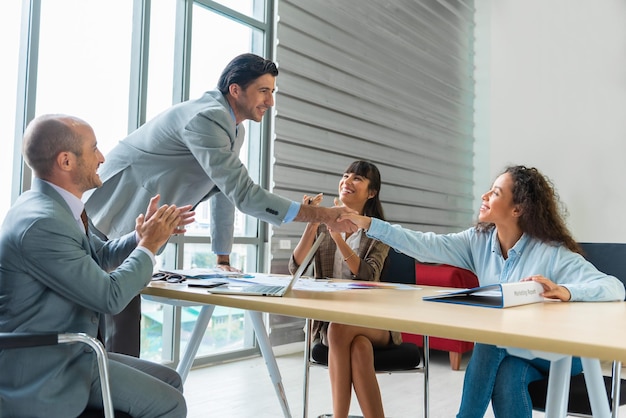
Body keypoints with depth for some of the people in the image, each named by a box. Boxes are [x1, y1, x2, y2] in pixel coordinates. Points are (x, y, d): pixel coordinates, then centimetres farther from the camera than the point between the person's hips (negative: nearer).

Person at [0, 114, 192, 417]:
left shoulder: (54, 205, 4)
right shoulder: (41, 222, -26)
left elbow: (100, 256, 18)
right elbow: (110, 297, -23)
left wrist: (140, 237, 1)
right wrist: (149, 246, -10)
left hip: (65, 352, 9)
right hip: (44, 372, -9)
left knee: (170, 381, 11)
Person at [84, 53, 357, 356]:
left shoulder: (235, 129, 8)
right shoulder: (205, 119, -24)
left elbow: (225, 191, 14)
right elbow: (244, 194, -29)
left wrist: (223, 259, 16)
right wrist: (323, 216, -27)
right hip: (112, 220, -9)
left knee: (127, 315, 11)